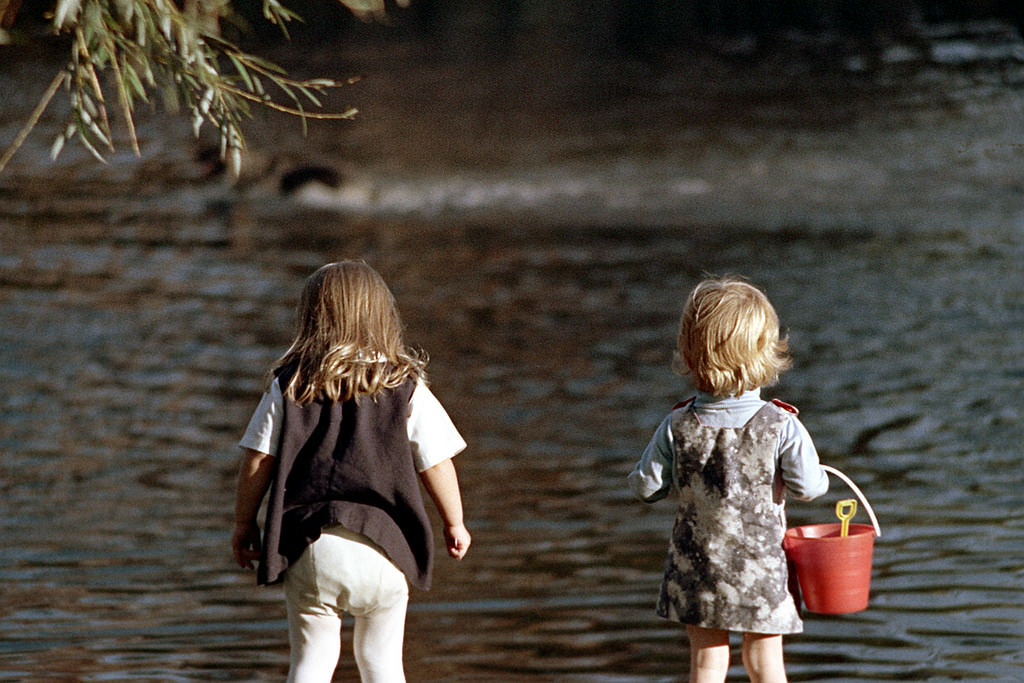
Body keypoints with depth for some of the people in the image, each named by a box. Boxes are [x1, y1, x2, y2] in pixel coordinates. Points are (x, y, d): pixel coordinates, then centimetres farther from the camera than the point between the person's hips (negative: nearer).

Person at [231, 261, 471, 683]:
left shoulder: (288, 387, 2)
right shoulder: (406, 388, 1)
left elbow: (257, 463, 2)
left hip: (309, 546, 0)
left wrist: (243, 526, 14)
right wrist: (455, 524, 17)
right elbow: (437, 464, 3)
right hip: (382, 551, 0)